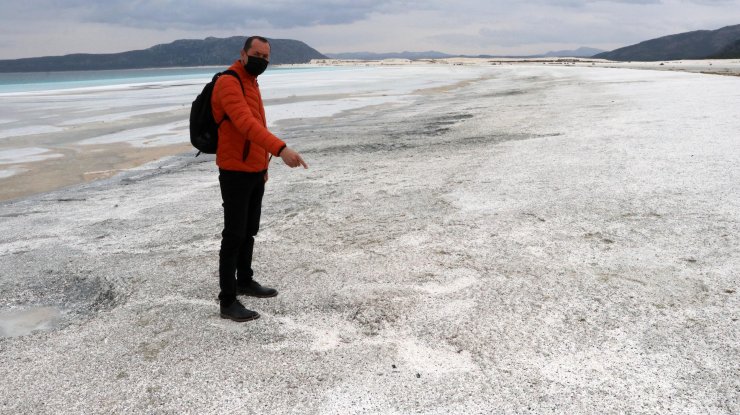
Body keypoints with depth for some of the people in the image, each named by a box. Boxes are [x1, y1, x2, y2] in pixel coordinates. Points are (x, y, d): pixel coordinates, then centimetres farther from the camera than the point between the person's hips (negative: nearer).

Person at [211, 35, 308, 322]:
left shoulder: (251, 83, 14)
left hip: (255, 171, 9)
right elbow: (246, 123, -33)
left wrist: (264, 165, 22)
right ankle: (227, 301, 3)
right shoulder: (228, 83, -17)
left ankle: (245, 282, 32)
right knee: (234, 235, -5)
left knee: (249, 231, 17)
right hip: (235, 173, -9)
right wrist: (281, 149, -44)